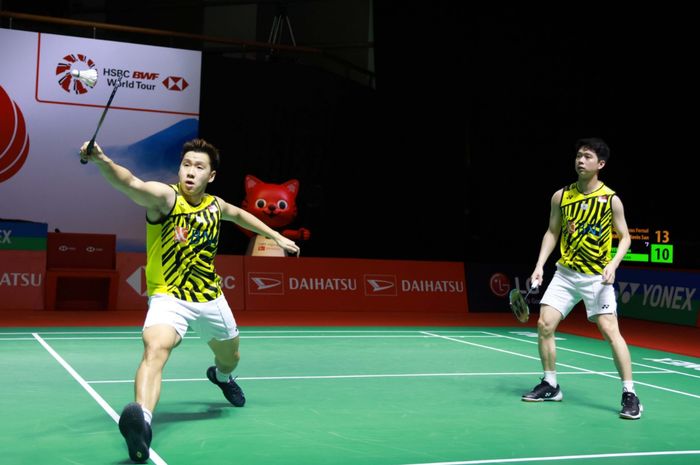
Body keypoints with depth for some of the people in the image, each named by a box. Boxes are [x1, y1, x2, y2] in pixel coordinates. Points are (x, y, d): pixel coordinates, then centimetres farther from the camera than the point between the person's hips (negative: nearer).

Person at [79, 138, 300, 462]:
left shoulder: (215, 205, -1)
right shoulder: (165, 197, -19)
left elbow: (239, 215, 23)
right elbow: (131, 183, -41)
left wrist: (276, 236, 27)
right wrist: (102, 161, -60)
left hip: (211, 299, 6)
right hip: (169, 298, -6)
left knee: (230, 358, 25)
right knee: (155, 350, -35)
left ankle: (220, 376, 62)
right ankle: (142, 419, -48)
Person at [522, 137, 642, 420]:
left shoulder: (611, 199, -7)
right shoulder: (561, 196, 1)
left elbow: (624, 237, -1)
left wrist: (613, 264, -17)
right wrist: (540, 265, 0)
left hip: (597, 277, -4)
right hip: (565, 273, 4)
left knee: (610, 331, -14)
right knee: (545, 325, -2)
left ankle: (629, 395, -4)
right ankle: (550, 386, 15)